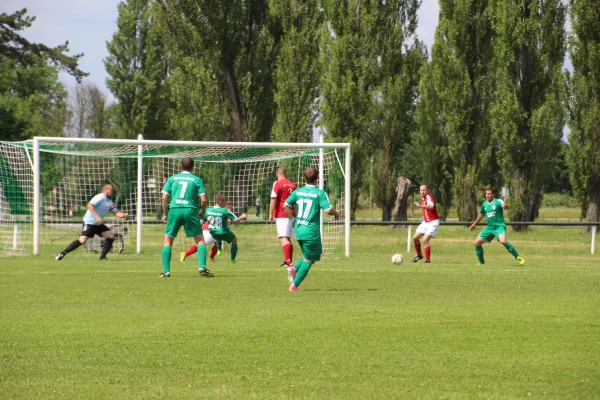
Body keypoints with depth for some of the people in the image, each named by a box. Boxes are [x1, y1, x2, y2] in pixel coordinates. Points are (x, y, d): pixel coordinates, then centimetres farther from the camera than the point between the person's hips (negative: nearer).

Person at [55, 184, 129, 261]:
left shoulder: (110, 202, 13)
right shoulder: (100, 197, -14)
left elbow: (116, 212, 15)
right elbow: (90, 205, -27)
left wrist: (123, 215, -6)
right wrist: (97, 216, -35)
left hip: (98, 224, 9)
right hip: (89, 222, -9)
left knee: (111, 236, -1)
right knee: (83, 240, -22)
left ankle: (103, 257, 5)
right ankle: (63, 253, -14)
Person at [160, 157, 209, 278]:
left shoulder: (173, 178, 12)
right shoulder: (196, 180, 7)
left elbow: (164, 197, 6)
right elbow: (203, 200, 0)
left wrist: (165, 214, 15)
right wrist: (202, 212, 17)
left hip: (174, 210, 1)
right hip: (190, 210, -1)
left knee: (168, 240, 12)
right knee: (200, 240, 9)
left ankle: (166, 271, 4)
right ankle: (202, 267, -7)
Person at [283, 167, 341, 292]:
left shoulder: (297, 192, 5)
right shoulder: (320, 193, -10)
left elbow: (286, 206, 4)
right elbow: (328, 210, -16)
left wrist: (292, 219, 19)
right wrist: (336, 213, 5)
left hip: (299, 230, 6)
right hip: (312, 231, -6)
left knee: (315, 254, 24)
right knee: (308, 260, 6)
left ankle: (293, 269, 3)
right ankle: (294, 285, -2)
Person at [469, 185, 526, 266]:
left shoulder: (498, 202, -11)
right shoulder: (485, 204, 9)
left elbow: (505, 206, -33)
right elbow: (481, 215, 27)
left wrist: (505, 206, -57)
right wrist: (474, 224, 36)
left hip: (499, 226, -7)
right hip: (489, 227, 7)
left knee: (503, 241, -33)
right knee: (477, 242, 3)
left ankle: (518, 258, -25)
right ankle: (481, 262, 21)